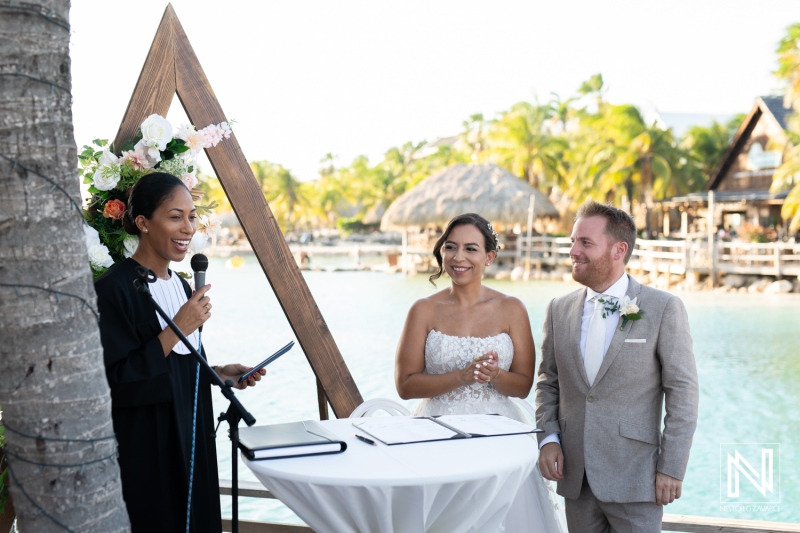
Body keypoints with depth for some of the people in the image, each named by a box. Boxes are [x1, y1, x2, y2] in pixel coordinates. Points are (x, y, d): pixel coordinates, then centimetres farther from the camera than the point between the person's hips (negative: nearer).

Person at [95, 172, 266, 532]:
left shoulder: (180, 285, 10)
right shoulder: (115, 289, -16)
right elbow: (114, 379, -20)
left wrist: (218, 373, 2)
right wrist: (176, 330, -22)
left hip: (189, 436, 8)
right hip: (144, 447, -8)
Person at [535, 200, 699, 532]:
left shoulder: (663, 309, -6)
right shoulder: (559, 309, 6)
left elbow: (682, 391, -6)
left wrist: (672, 468, -9)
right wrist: (548, 439, -1)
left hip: (634, 478, -4)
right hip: (575, 476, 4)